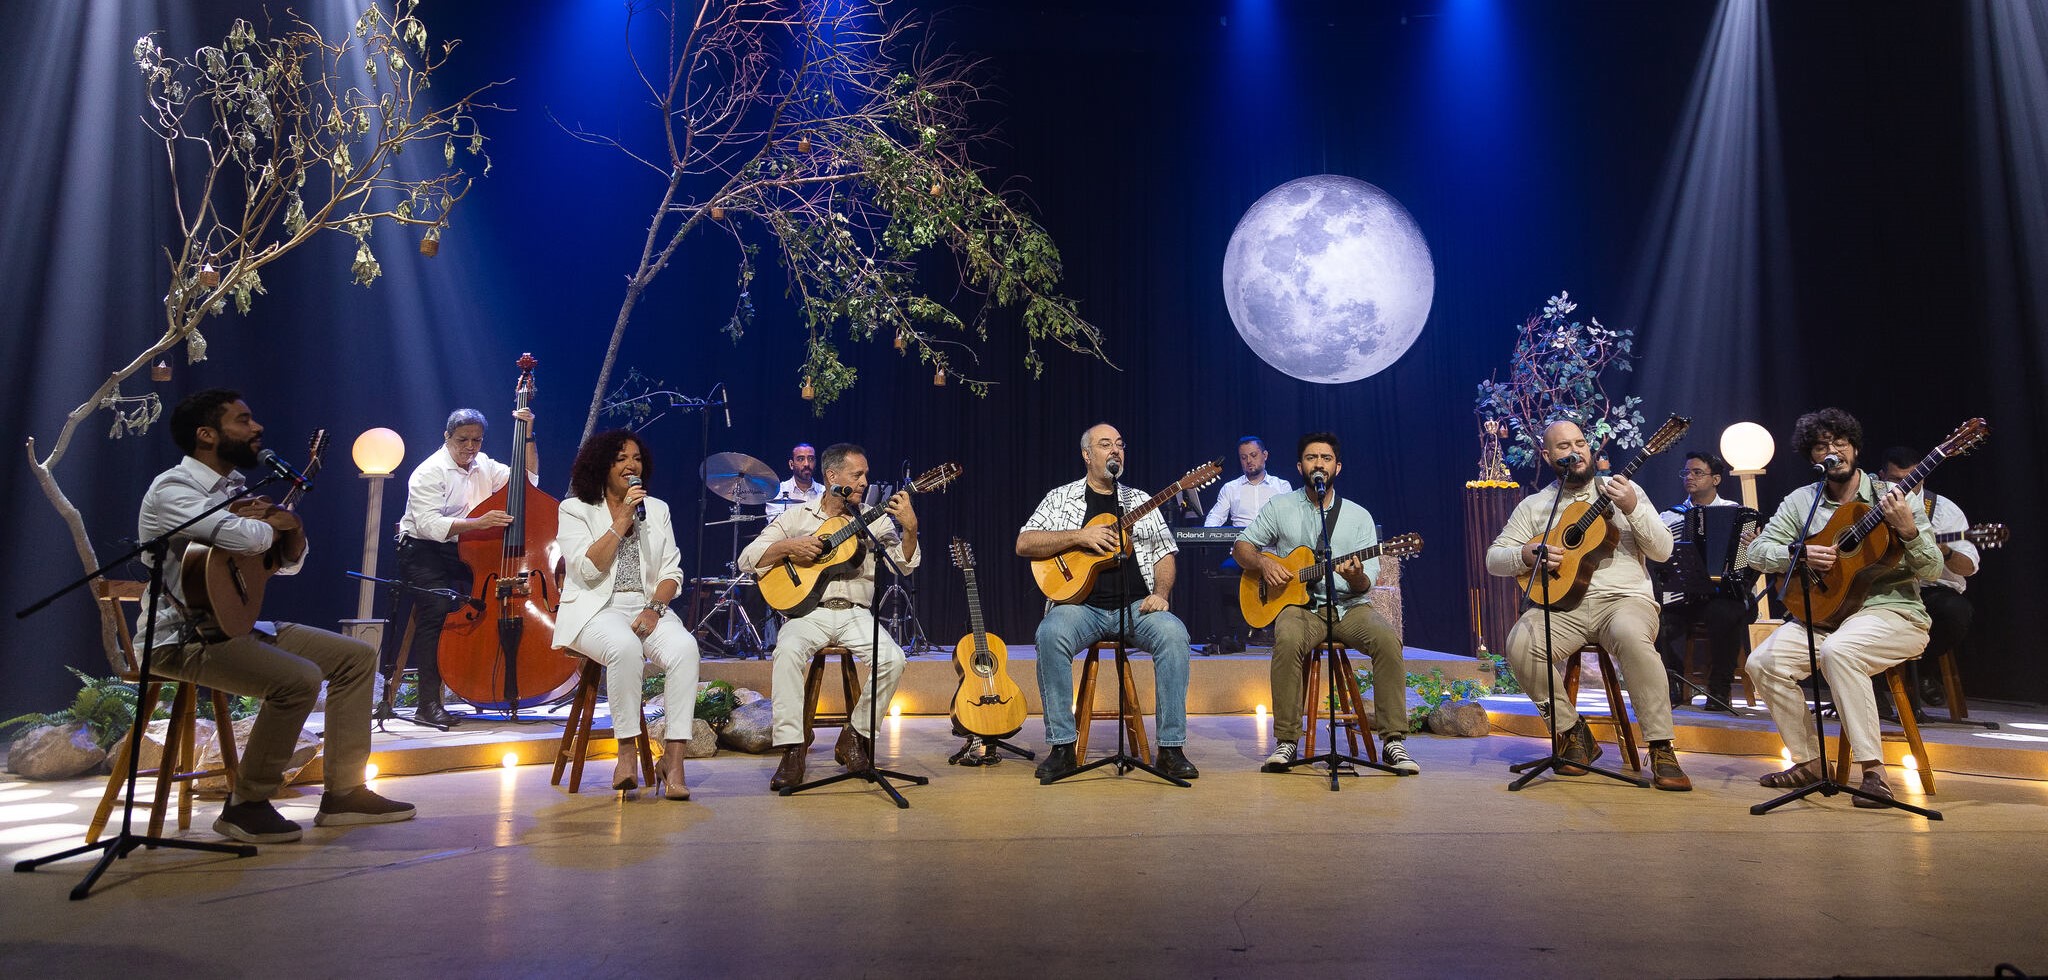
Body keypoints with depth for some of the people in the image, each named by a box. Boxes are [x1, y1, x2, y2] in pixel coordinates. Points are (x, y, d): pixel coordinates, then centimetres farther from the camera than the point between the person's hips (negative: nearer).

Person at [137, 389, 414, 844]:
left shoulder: (236, 488, 14)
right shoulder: (173, 489, -13)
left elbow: (289, 563, 15)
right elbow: (246, 538, -32)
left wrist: (291, 528, -7)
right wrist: (272, 522, -9)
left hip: (238, 624, 9)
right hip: (182, 639, -9)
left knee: (357, 656, 2)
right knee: (298, 678, -30)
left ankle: (343, 792, 4)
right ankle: (246, 805, -11)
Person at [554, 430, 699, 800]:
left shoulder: (657, 509, 17)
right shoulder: (575, 509, 5)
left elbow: (672, 571, 10)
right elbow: (588, 568, -10)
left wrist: (654, 608, -8)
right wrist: (622, 520, -12)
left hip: (647, 608, 3)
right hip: (595, 610, -3)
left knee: (684, 647, -29)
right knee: (625, 646, -38)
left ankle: (674, 759, -29)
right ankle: (628, 751, -23)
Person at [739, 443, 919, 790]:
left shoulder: (875, 521, 10)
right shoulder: (797, 517, 8)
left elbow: (904, 565, -2)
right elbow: (747, 559, 5)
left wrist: (910, 529, -19)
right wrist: (789, 546, -11)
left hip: (856, 614, 1)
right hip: (808, 611, -1)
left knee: (892, 659, -25)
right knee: (788, 651, -34)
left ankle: (854, 735, -4)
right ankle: (792, 751, -25)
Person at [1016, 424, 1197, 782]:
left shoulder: (1140, 500, 18)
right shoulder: (1061, 497, 11)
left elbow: (1164, 553, 13)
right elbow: (1024, 544, 0)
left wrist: (1160, 594, -6)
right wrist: (1080, 536, -10)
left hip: (1135, 606, 2)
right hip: (1079, 604, -1)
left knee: (1173, 633, -29)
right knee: (1050, 634, -34)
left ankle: (1171, 748, -20)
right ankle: (1063, 747, -22)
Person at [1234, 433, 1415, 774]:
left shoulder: (1359, 516, 7)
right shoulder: (1280, 508, 8)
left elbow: (1366, 585, 2)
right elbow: (1241, 546, 11)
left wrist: (1356, 577, -22)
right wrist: (1263, 564, -9)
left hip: (1349, 606, 2)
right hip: (1299, 605, -1)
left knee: (1387, 639, -29)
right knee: (1288, 640, -36)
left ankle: (1393, 740, -18)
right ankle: (1286, 742, -25)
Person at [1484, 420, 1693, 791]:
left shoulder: (1624, 490, 12)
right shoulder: (1534, 505, 14)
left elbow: (1662, 551, 4)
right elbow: (1494, 558, 10)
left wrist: (1632, 508, -11)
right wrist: (1526, 555, -11)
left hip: (1624, 598, -1)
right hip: (1563, 603, 1)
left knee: (1633, 637, -37)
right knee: (1520, 644, -29)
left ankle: (1661, 749, -23)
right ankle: (1574, 733, -8)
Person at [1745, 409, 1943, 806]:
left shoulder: (1894, 497, -1)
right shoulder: (1800, 501, 8)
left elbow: (1932, 572, -5)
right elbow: (1757, 552, 3)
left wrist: (1908, 530, -23)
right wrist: (1801, 553, -15)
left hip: (1891, 611, -4)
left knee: (1837, 649, -36)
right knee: (1763, 661, -19)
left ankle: (1873, 769, -27)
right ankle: (1809, 762, -3)